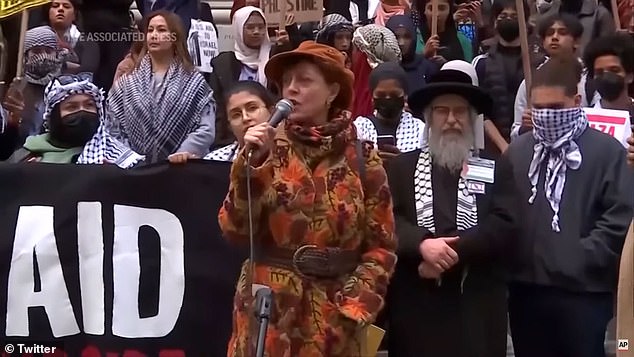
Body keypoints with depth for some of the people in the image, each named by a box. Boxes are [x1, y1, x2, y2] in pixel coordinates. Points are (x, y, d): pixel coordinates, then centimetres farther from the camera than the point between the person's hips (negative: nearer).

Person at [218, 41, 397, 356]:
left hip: (333, 314, 0)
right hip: (268, 306, 0)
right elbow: (234, 229, -7)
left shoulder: (362, 159, -2)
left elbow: (381, 245, 0)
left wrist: (355, 306, -8)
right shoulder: (268, 149, 0)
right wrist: (252, 163, -17)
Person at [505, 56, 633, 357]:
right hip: (525, 288, 5)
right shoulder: (517, 150, 10)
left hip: (583, 291, -4)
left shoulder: (608, 151, -5)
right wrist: (511, 259, 0)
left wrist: (582, 259, -12)